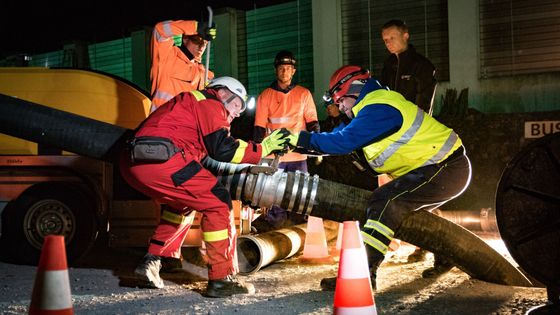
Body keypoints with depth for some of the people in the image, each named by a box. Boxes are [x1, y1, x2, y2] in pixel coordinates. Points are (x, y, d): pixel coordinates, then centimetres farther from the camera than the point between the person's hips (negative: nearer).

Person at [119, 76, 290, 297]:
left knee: (183, 201, 30)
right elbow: (223, 149, -3)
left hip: (131, 163, 10)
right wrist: (262, 149, 7)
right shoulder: (209, 102, 8)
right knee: (218, 203, -3)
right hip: (160, 160, -10)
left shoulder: (190, 102, 36)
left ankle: (151, 263, 23)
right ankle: (220, 280, -4)